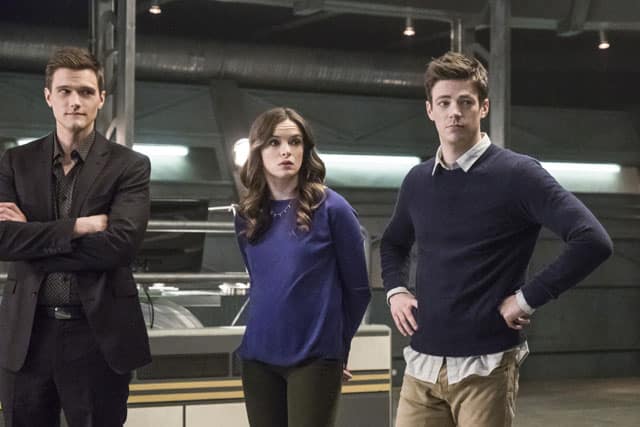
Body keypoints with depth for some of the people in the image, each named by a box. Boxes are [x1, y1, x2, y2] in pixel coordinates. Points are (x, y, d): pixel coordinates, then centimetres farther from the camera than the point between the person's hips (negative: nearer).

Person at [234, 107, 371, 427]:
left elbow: (357, 288, 0)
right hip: (258, 356, 4)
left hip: (314, 357, -4)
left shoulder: (331, 208, -6)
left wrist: (336, 343, 8)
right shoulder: (247, 216, 7)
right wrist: (273, 327, 13)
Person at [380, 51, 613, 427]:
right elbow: (393, 243, 28)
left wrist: (528, 298, -14)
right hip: (422, 363, 5)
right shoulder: (417, 181, 9)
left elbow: (593, 241, -15)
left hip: (486, 367, -5)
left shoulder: (517, 173, -8)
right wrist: (395, 290, 9)